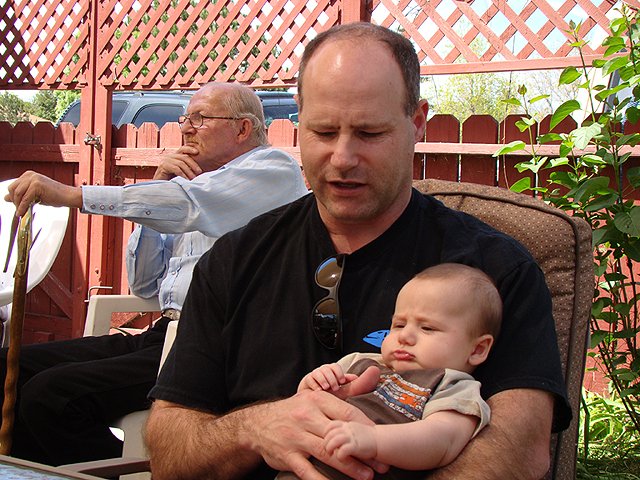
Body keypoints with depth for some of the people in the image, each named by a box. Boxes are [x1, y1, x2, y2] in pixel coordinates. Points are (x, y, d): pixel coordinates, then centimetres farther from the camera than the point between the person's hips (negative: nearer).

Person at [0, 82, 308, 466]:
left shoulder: (273, 168, -1)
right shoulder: (190, 186, 25)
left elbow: (190, 204, -20)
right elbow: (144, 284, 23)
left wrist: (70, 194, -22)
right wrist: (157, 188, 11)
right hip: (165, 334, 9)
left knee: (51, 394, -24)